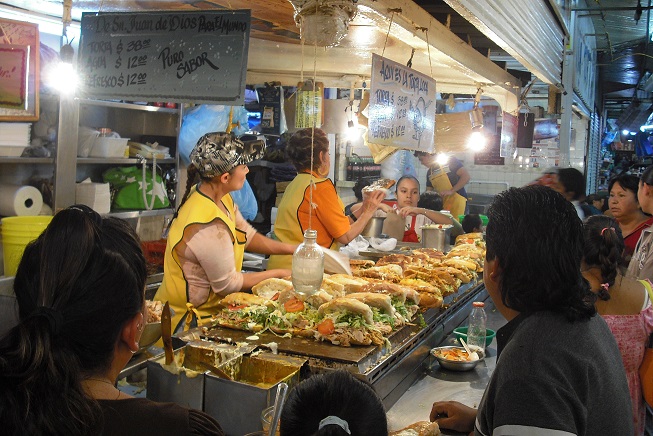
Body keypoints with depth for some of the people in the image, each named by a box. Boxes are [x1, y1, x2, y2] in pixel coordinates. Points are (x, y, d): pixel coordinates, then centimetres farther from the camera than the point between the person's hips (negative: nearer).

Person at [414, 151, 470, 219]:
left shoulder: (450, 161, -4)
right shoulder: (429, 173, 14)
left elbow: (466, 176, -10)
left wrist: (451, 191, -17)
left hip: (456, 201, -5)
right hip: (441, 203, 6)